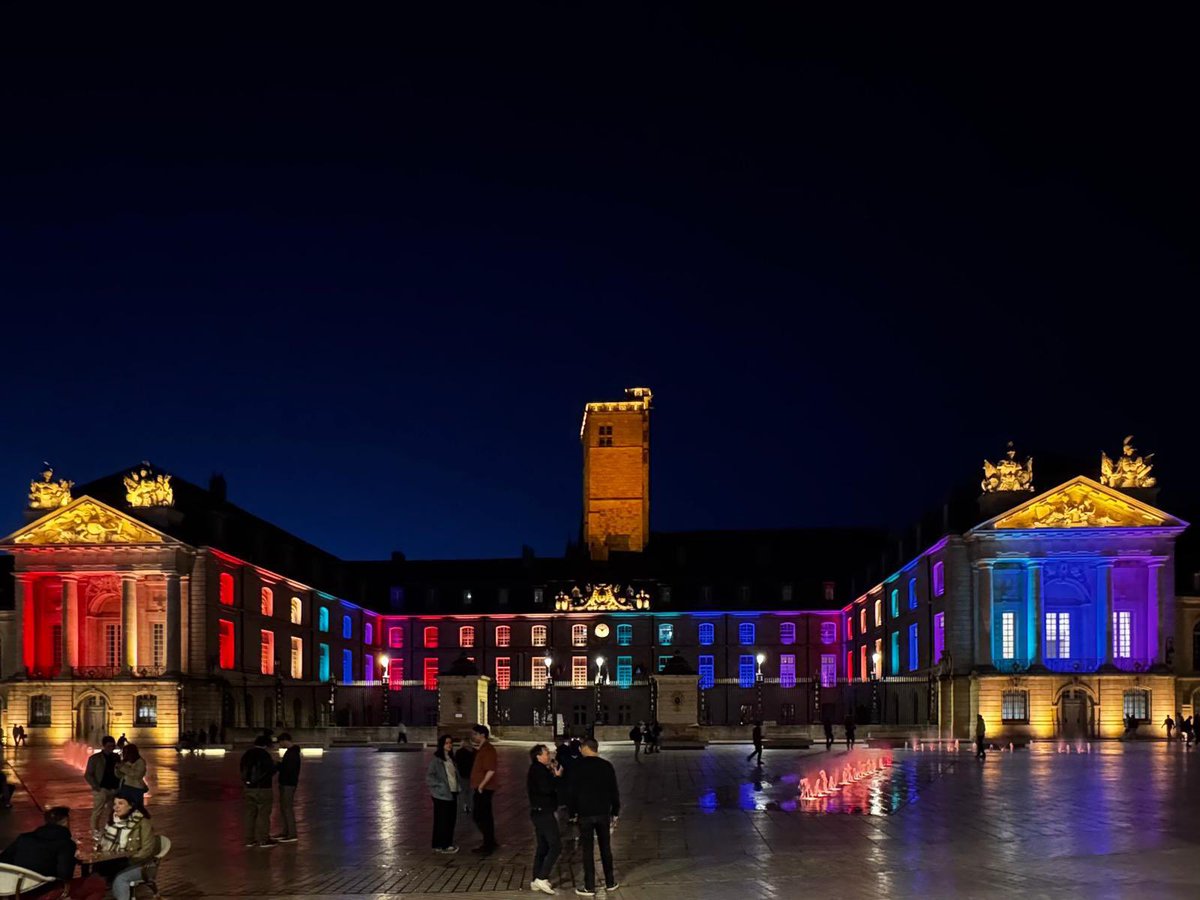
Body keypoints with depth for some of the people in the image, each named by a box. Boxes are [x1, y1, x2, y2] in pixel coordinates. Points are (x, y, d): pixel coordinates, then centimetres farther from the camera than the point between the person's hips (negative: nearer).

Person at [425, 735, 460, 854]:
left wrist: (459, 785, 8)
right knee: (442, 820, -3)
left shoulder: (451, 758, 14)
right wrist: (441, 785, -18)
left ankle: (447, 843, 21)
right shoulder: (436, 759, -11)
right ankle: (440, 845, 4)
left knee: (451, 819, 11)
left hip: (452, 793, 8)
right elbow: (429, 777, -14)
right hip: (442, 794, -8)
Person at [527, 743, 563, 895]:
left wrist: (554, 775, 7)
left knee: (543, 847, 13)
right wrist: (557, 777, -13)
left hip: (540, 813, 11)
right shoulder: (539, 770, -14)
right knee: (556, 846, -12)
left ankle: (536, 881, 15)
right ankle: (542, 878, -16)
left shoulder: (538, 770, 17)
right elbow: (546, 788, -25)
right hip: (544, 813, -11)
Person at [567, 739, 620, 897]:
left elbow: (570, 793, -6)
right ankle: (610, 883, 20)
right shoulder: (607, 766, 1)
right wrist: (615, 812, 12)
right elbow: (614, 791, 4)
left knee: (587, 850, 1)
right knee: (606, 848, 14)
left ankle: (589, 887, 2)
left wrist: (572, 813, 3)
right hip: (604, 813, 3)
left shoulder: (577, 767, -8)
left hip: (585, 814, -3)